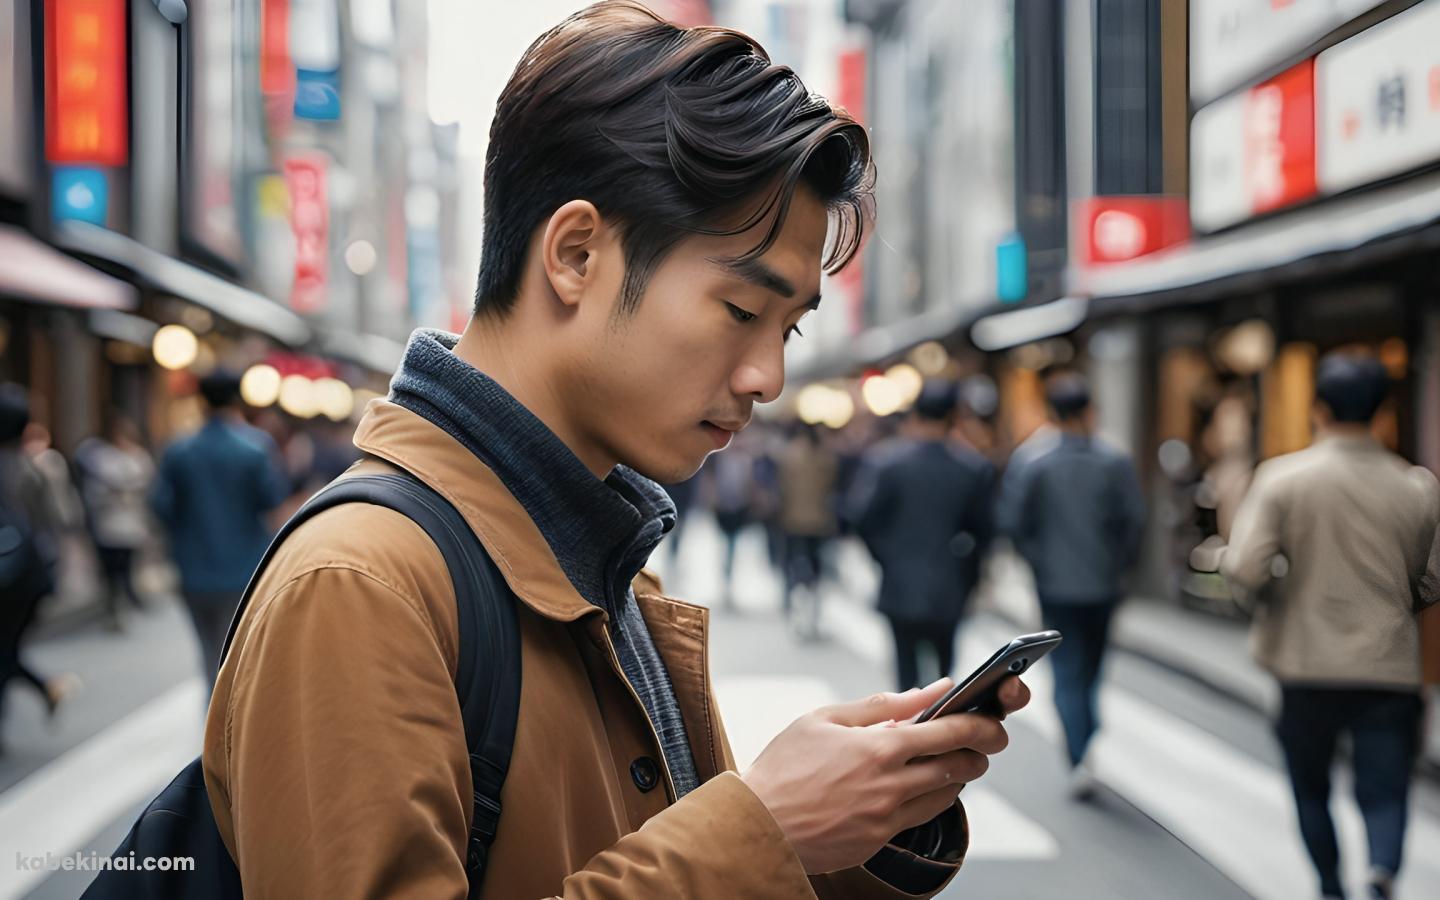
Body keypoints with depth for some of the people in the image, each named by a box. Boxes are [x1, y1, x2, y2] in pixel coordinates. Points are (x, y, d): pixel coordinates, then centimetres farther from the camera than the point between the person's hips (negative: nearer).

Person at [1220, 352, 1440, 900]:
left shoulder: (1281, 478, -10)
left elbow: (1245, 570, -17)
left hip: (1307, 667, -1)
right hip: (1389, 669, 1)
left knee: (1311, 789, 19)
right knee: (1384, 792, 4)